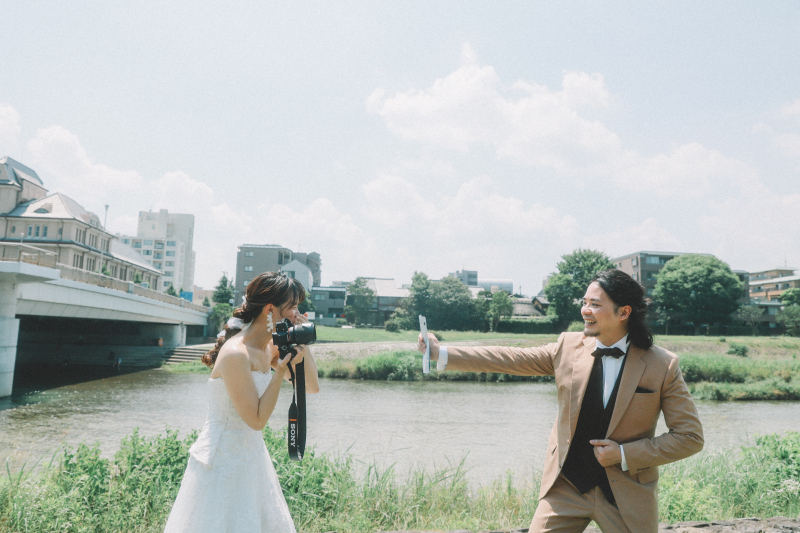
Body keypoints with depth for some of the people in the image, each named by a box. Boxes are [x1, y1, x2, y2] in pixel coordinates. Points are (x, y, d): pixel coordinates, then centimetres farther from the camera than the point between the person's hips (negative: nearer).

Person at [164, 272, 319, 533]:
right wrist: (281, 369, -22)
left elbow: (312, 386, 5)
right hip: (222, 460, -8)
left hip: (251, 458, 8)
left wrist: (301, 341, -6)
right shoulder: (236, 354, -23)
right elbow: (257, 419, -21)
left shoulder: (271, 347, 1)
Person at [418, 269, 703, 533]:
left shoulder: (663, 366, -11)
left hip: (626, 496, -1)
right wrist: (442, 353, -7)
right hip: (566, 486, 2)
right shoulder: (569, 346, -4)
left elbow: (690, 437, -6)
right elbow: (509, 359, -2)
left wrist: (624, 455, -14)